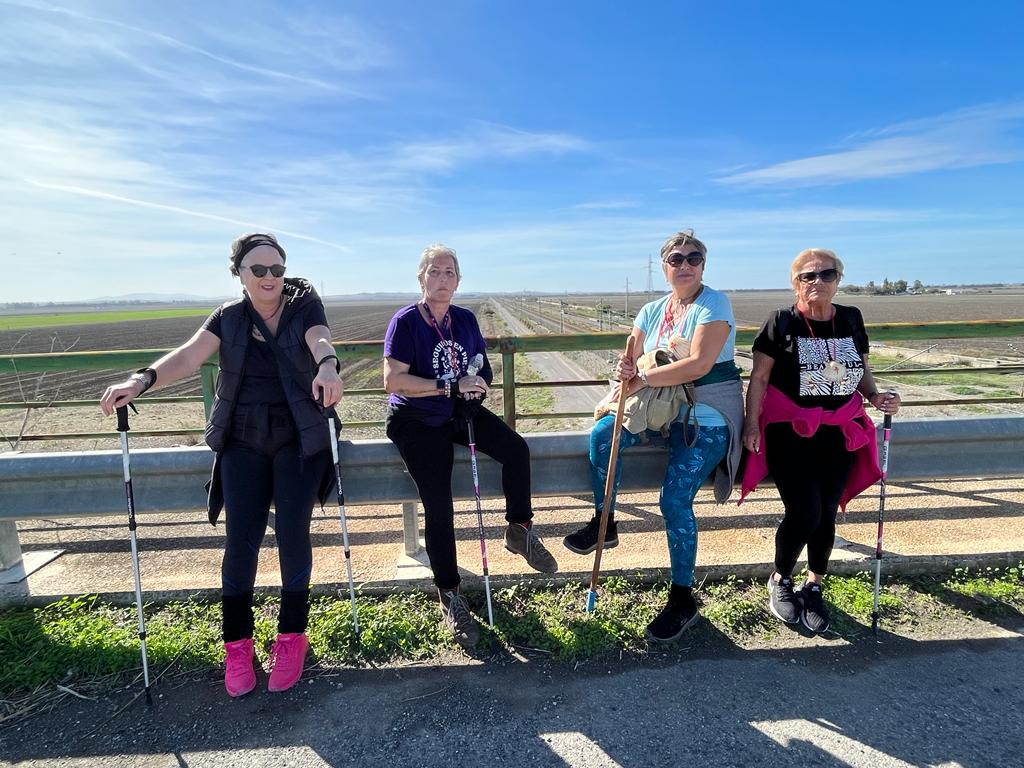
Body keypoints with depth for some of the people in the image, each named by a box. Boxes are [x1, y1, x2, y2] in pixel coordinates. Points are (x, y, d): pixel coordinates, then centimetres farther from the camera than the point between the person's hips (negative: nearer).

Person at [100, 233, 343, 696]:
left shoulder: (305, 306, 1)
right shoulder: (228, 317, 8)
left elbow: (320, 340, -20)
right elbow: (190, 356, -6)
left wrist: (327, 365, -43)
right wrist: (143, 380, -25)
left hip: (299, 438, -2)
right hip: (244, 441, 2)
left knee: (292, 532, -9)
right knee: (241, 538, -6)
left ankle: (292, 635, 11)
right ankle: (237, 644, 12)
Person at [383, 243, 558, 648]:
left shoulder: (466, 319, 7)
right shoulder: (405, 322, -10)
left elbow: (482, 370, 15)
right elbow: (393, 380, -19)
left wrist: (478, 382, -11)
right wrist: (450, 386, -24)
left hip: (461, 412, 5)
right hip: (417, 421, -4)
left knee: (517, 449, -19)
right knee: (438, 505, -16)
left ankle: (519, 531, 5)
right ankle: (449, 597, 2)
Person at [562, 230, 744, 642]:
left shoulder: (714, 304, -11)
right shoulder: (652, 311, 8)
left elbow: (699, 364, -23)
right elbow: (632, 362, 5)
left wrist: (642, 378, -23)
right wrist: (625, 371, -20)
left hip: (707, 417, -6)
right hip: (663, 408, 6)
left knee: (675, 500, -17)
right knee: (602, 434, -18)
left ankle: (683, 600, 3)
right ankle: (603, 523, 5)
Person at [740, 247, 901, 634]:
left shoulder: (851, 319, 7)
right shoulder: (782, 322, -5)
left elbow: (861, 369, 18)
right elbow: (760, 376, -6)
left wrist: (875, 395, -2)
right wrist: (752, 423, -14)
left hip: (839, 432, 4)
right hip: (789, 431, -4)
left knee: (826, 513, 6)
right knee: (804, 513, -12)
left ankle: (813, 587, 28)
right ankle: (780, 580, 16)